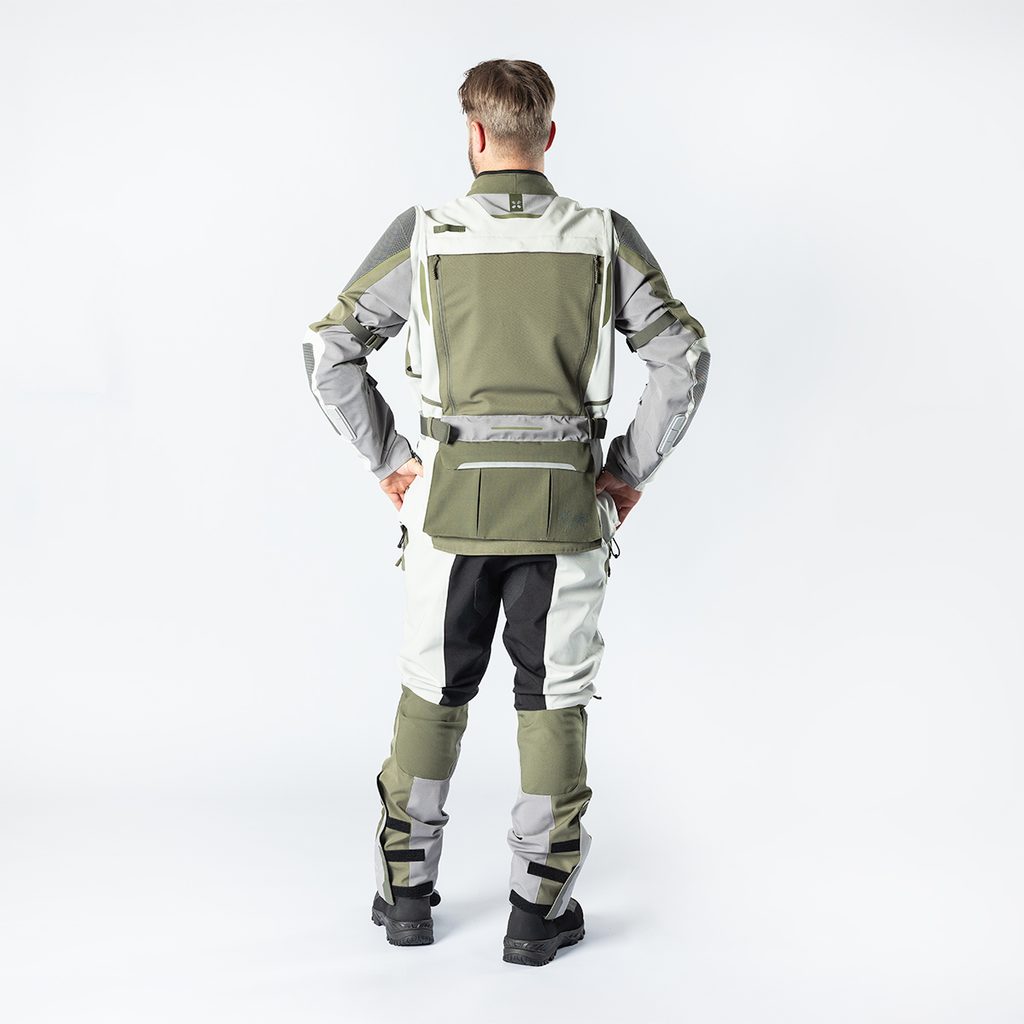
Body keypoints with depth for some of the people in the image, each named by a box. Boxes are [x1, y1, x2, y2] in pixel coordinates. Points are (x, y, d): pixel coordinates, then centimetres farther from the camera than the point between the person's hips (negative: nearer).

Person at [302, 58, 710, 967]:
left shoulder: (425, 235, -4)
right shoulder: (604, 238, -2)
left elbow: (329, 351, -4)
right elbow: (684, 355, -5)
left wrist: (389, 458, 4)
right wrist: (633, 469, 3)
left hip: (452, 499, 0)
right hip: (565, 505, 0)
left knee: (432, 694, 15)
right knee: (555, 702, 10)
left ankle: (408, 890, 25)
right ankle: (540, 909, 16)